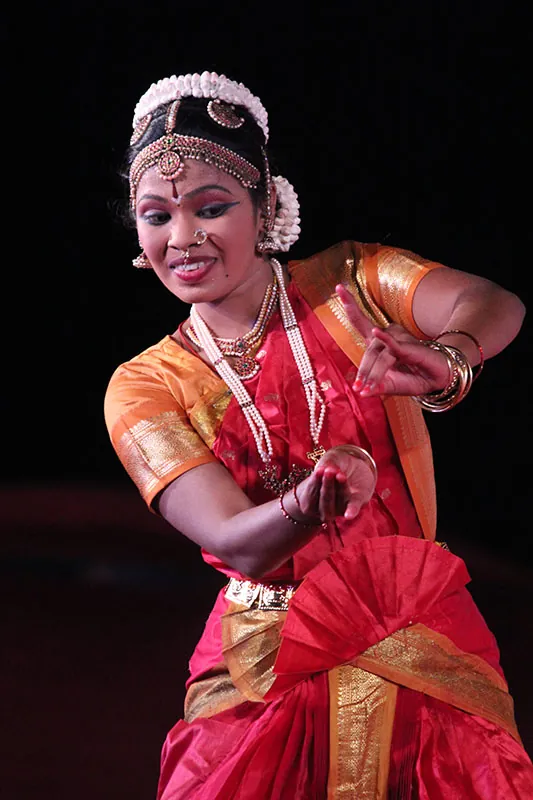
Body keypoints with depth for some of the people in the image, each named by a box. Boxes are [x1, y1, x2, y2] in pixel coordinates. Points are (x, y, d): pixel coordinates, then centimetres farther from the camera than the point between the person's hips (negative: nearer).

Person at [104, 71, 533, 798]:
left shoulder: (347, 283, -2)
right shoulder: (145, 388, -2)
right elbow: (236, 542, -16)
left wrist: (446, 361, -44)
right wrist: (312, 501, -39)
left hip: (423, 649, 0)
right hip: (265, 669, 0)